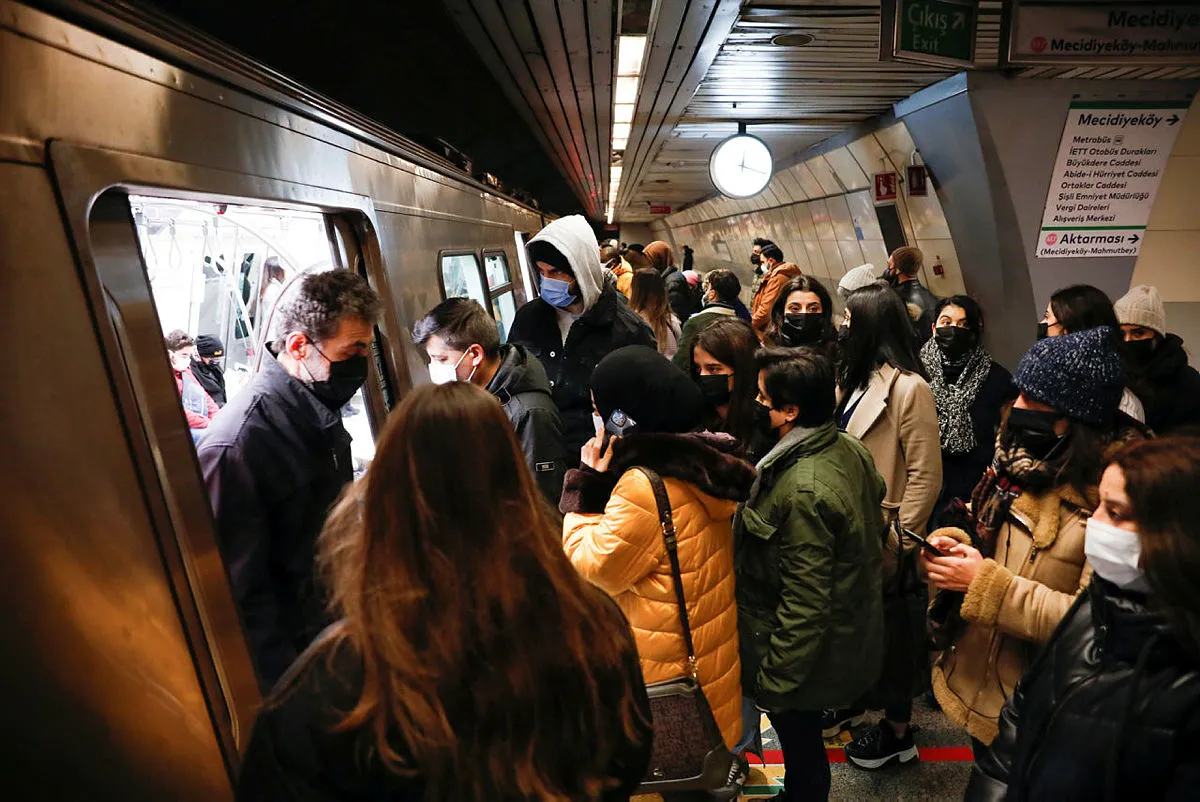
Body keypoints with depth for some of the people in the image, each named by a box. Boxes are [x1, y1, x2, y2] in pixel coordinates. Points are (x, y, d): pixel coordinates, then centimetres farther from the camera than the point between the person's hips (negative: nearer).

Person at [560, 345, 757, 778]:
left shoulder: (643, 488, -31)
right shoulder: (703, 460, -4)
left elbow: (597, 568, -18)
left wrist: (588, 486, -15)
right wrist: (602, 484, -5)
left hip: (673, 661, -8)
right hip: (711, 645, 8)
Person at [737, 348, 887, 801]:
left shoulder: (802, 491, -33)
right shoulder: (850, 449, -6)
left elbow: (804, 603, -28)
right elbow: (874, 528, 9)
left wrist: (774, 679, -17)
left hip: (804, 657, -9)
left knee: (800, 746, 16)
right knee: (804, 742, 28)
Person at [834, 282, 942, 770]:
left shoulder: (908, 387, -19)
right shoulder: (855, 380, 7)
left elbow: (925, 475, -19)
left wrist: (899, 541, -17)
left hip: (882, 537, -7)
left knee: (889, 628, 10)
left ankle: (898, 732, 30)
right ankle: (857, 697, 45)